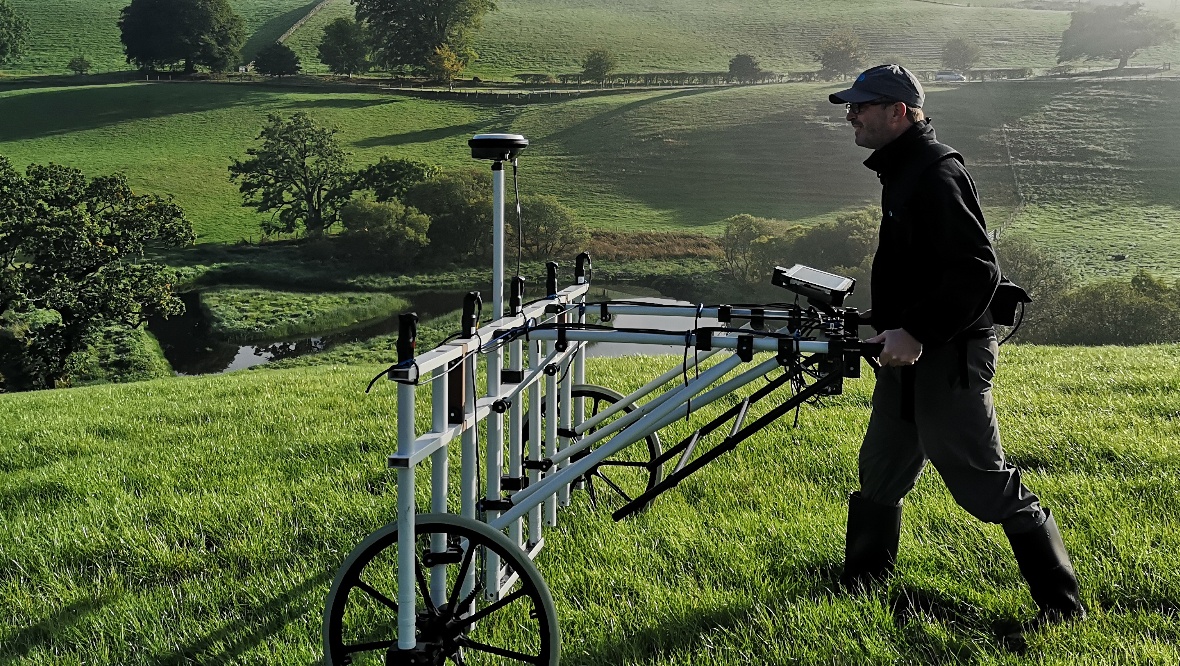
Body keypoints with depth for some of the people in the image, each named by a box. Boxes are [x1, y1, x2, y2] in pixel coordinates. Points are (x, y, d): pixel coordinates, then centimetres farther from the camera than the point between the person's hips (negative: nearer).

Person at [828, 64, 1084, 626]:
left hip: (948, 358, -10)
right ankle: (863, 575, 37)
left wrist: (918, 333, -27)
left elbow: (977, 272, -26)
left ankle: (1061, 599, 7)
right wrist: (885, 322, 21)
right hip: (908, 353, 10)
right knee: (881, 470, 19)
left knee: (984, 483, -4)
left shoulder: (936, 175, -19)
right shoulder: (902, 170, 13)